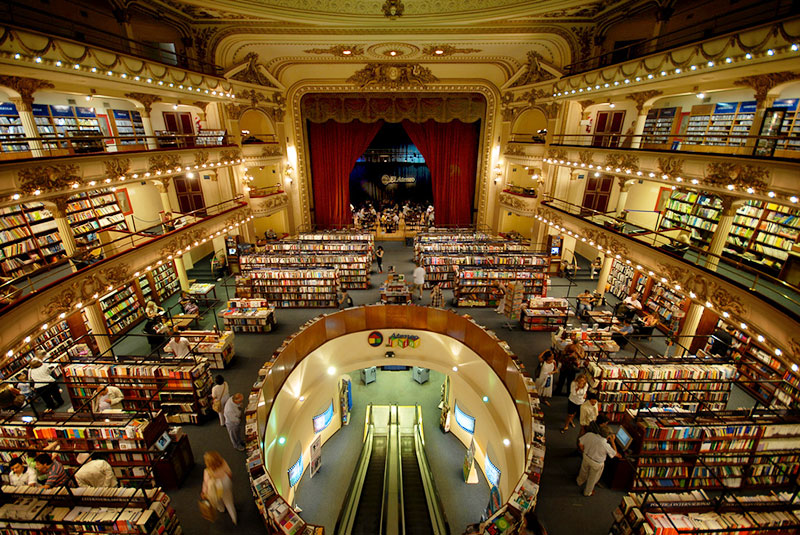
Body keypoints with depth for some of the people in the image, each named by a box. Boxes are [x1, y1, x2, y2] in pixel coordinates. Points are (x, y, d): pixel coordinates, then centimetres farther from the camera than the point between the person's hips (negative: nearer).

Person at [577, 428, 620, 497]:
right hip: (596, 463, -4)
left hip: (586, 457, 4)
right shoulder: (606, 445, -35)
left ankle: (580, 482, 62)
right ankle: (587, 492, 50)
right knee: (592, 478, 26)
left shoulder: (589, 435, -25)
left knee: (584, 471, 34)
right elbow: (615, 453, -13)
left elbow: (580, 444, -11)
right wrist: (612, 441, -13)